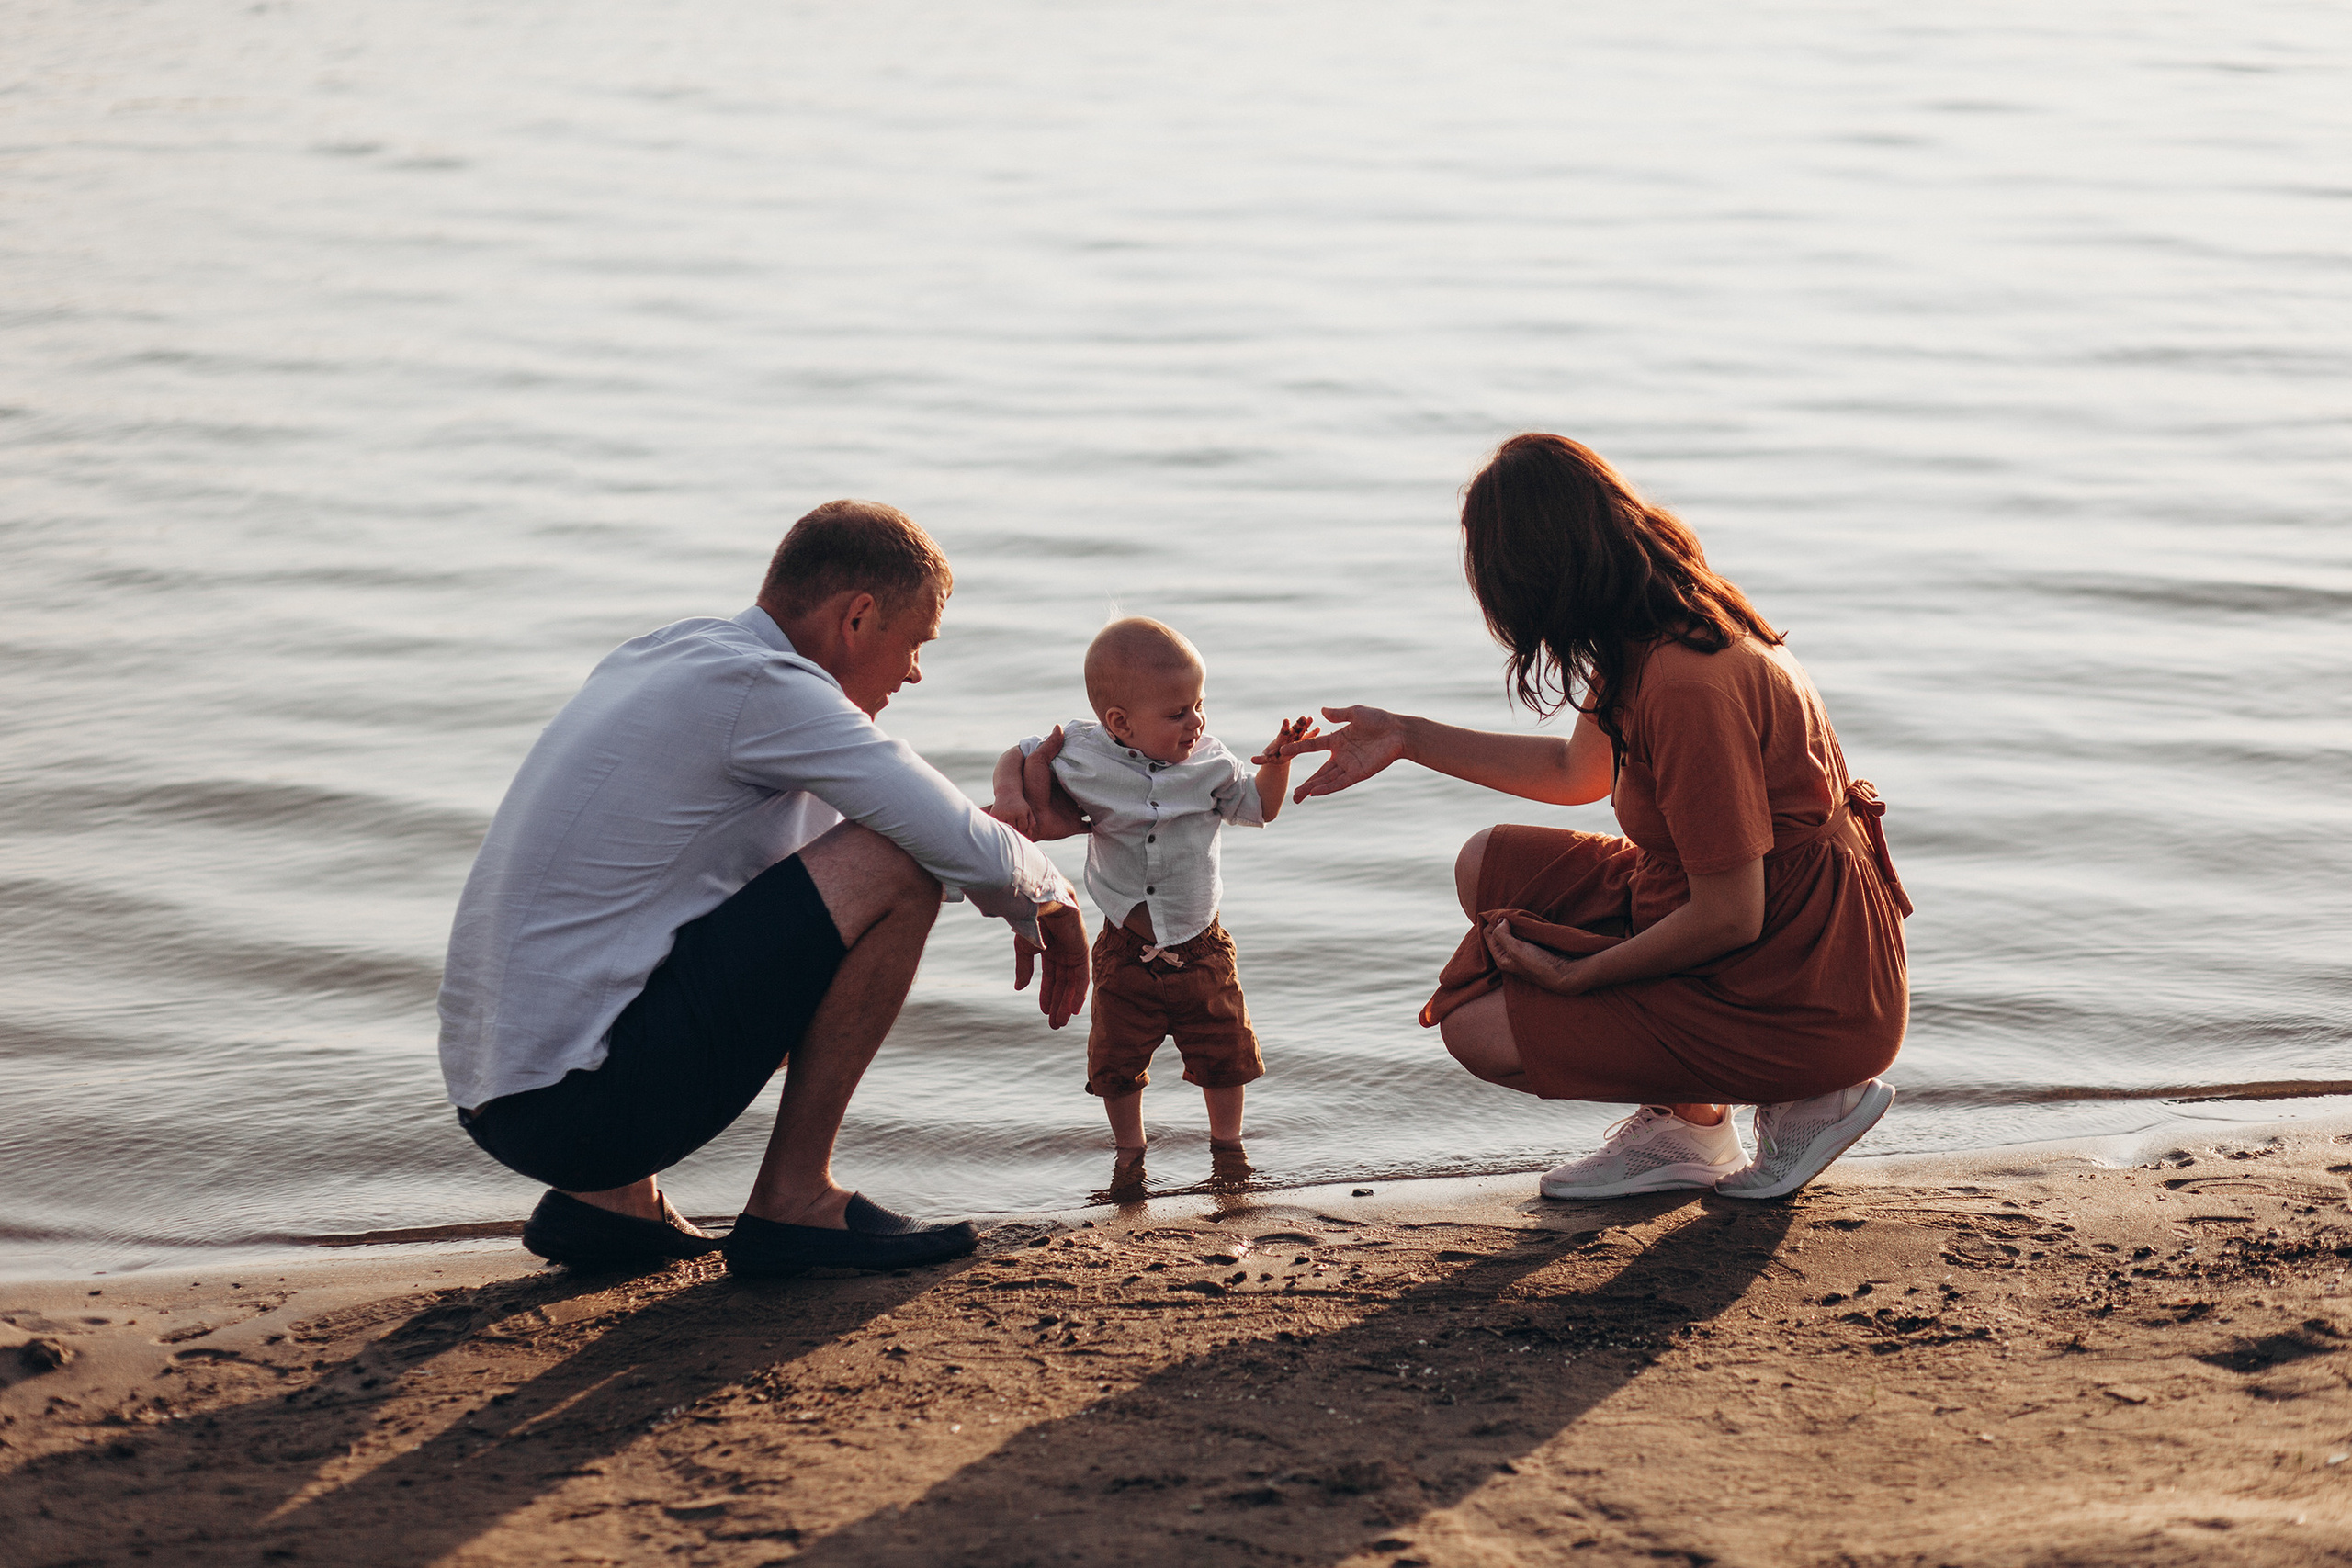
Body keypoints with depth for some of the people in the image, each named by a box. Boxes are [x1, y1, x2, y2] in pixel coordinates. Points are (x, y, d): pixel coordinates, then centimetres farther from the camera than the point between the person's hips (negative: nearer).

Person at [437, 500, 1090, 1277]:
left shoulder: (658, 658, 17)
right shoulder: (762, 686, -11)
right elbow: (970, 852, -12)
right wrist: (1048, 900, 10)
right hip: (584, 1107, -10)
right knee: (892, 870, -10)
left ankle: (606, 1195, 15)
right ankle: (793, 1201, -1)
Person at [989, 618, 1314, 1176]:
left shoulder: (1208, 764, -8)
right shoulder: (1081, 757, -13)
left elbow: (1259, 807, 6)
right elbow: (1017, 757, 2)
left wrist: (1277, 760, -9)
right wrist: (1011, 795, -17)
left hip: (1201, 948, 1)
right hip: (1126, 952, -1)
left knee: (1225, 1052, 8)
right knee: (1117, 1060, 7)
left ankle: (1227, 1141, 30)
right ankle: (1129, 1150, 27)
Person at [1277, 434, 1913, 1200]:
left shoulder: (1687, 685, -28)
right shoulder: (1657, 632, 2)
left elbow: (1729, 919, -25)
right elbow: (1579, 770, 21)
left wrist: (1579, 975, -12)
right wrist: (1409, 738, 23)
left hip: (1803, 991, -10)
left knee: (1481, 1030, -10)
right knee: (1489, 869, 12)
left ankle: (1800, 1101, 1)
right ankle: (1679, 1122, 12)